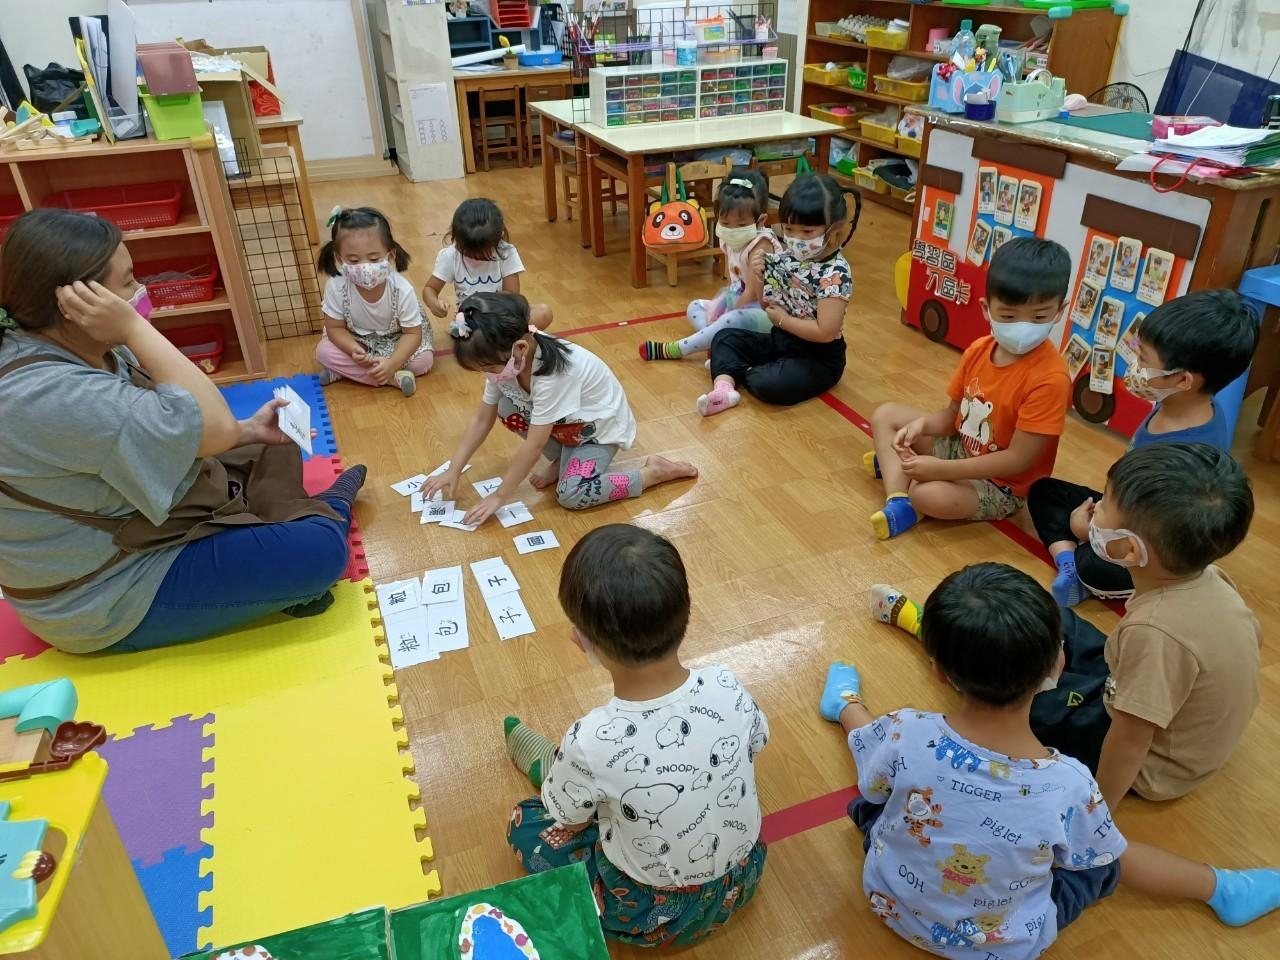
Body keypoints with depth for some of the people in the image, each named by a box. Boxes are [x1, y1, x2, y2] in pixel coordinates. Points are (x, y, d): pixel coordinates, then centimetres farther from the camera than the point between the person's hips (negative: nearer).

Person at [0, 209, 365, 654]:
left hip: (134, 526, 10)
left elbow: (159, 437, 8)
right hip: (114, 601, -10)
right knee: (319, 550, -17)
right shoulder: (47, 395, -33)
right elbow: (212, 428, -34)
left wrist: (248, 430, -3)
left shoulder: (80, 351, -2)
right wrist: (135, 328, -31)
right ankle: (330, 508, 14)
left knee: (275, 454, 17)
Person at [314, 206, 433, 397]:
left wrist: (392, 363, -37)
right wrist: (354, 351, -37)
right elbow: (335, 327, -17)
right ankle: (392, 379, -23)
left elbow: (413, 333, -23)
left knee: (424, 360, -23)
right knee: (324, 352, -22)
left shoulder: (402, 289, -32)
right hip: (356, 340, 1)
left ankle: (345, 371, -14)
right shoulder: (336, 286, -29)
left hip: (395, 339, -1)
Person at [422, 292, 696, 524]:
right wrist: (453, 470, -10)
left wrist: (500, 496, -26)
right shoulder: (505, 358, -14)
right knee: (507, 409, -15)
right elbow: (482, 419, -5)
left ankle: (654, 472, -10)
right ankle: (562, 458, 5)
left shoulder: (553, 371, -37)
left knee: (572, 495, -26)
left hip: (601, 425, -7)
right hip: (567, 421, 8)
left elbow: (534, 444, -33)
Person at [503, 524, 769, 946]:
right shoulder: (728, 688, -25)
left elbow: (569, 822, -13)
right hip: (742, 877, 4)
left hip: (651, 915, -3)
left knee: (525, 822, 17)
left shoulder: (591, 743, -36)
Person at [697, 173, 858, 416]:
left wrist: (782, 319, -15)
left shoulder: (836, 274, -23)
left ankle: (736, 371, 0)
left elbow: (825, 332, -27)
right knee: (725, 338, 3)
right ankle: (724, 387, -21)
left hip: (817, 357, -8)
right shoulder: (786, 257, -1)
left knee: (770, 385, -31)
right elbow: (765, 303, 9)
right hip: (780, 340, 8)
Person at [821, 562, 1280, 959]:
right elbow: (1111, 864, -11)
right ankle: (1221, 888, 37)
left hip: (892, 906, 1)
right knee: (1107, 853, 17)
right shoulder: (1069, 786, -32)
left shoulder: (904, 736, -32)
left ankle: (847, 705, 48)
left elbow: (872, 784, -9)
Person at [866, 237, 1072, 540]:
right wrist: (922, 424, -19)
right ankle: (897, 500, -14)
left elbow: (1018, 459, -27)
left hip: (1001, 486, -8)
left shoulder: (1049, 378, -29)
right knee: (885, 414, 4)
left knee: (931, 495, -35)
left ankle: (894, 465, -2)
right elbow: (953, 414, 4)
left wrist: (941, 469, -29)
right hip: (960, 448, 8)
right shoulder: (978, 350, -7)